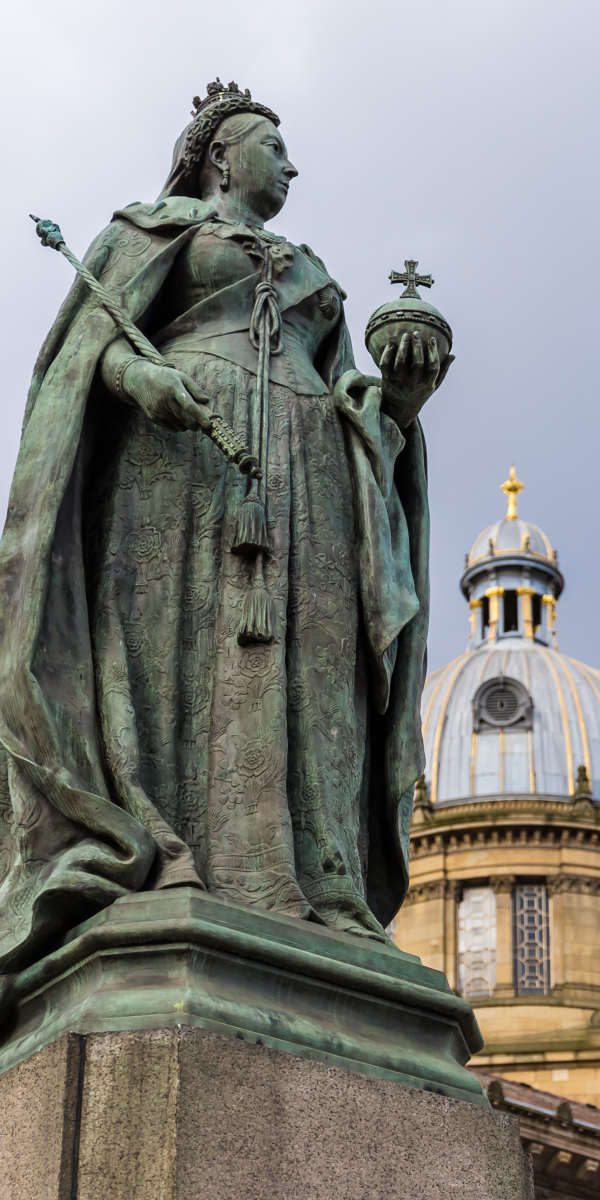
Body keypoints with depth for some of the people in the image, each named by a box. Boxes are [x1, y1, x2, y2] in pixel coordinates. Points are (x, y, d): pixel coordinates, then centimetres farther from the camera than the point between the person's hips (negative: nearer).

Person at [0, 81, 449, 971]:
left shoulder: (311, 280, 33)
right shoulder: (155, 226, 19)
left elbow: (348, 413, 24)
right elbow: (91, 341, 3)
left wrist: (399, 401, 2)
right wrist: (140, 376, -19)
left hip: (298, 485, 5)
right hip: (177, 453, -4)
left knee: (296, 675, -14)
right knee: (167, 653, -21)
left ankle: (301, 913, -26)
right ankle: (134, 888, -33)